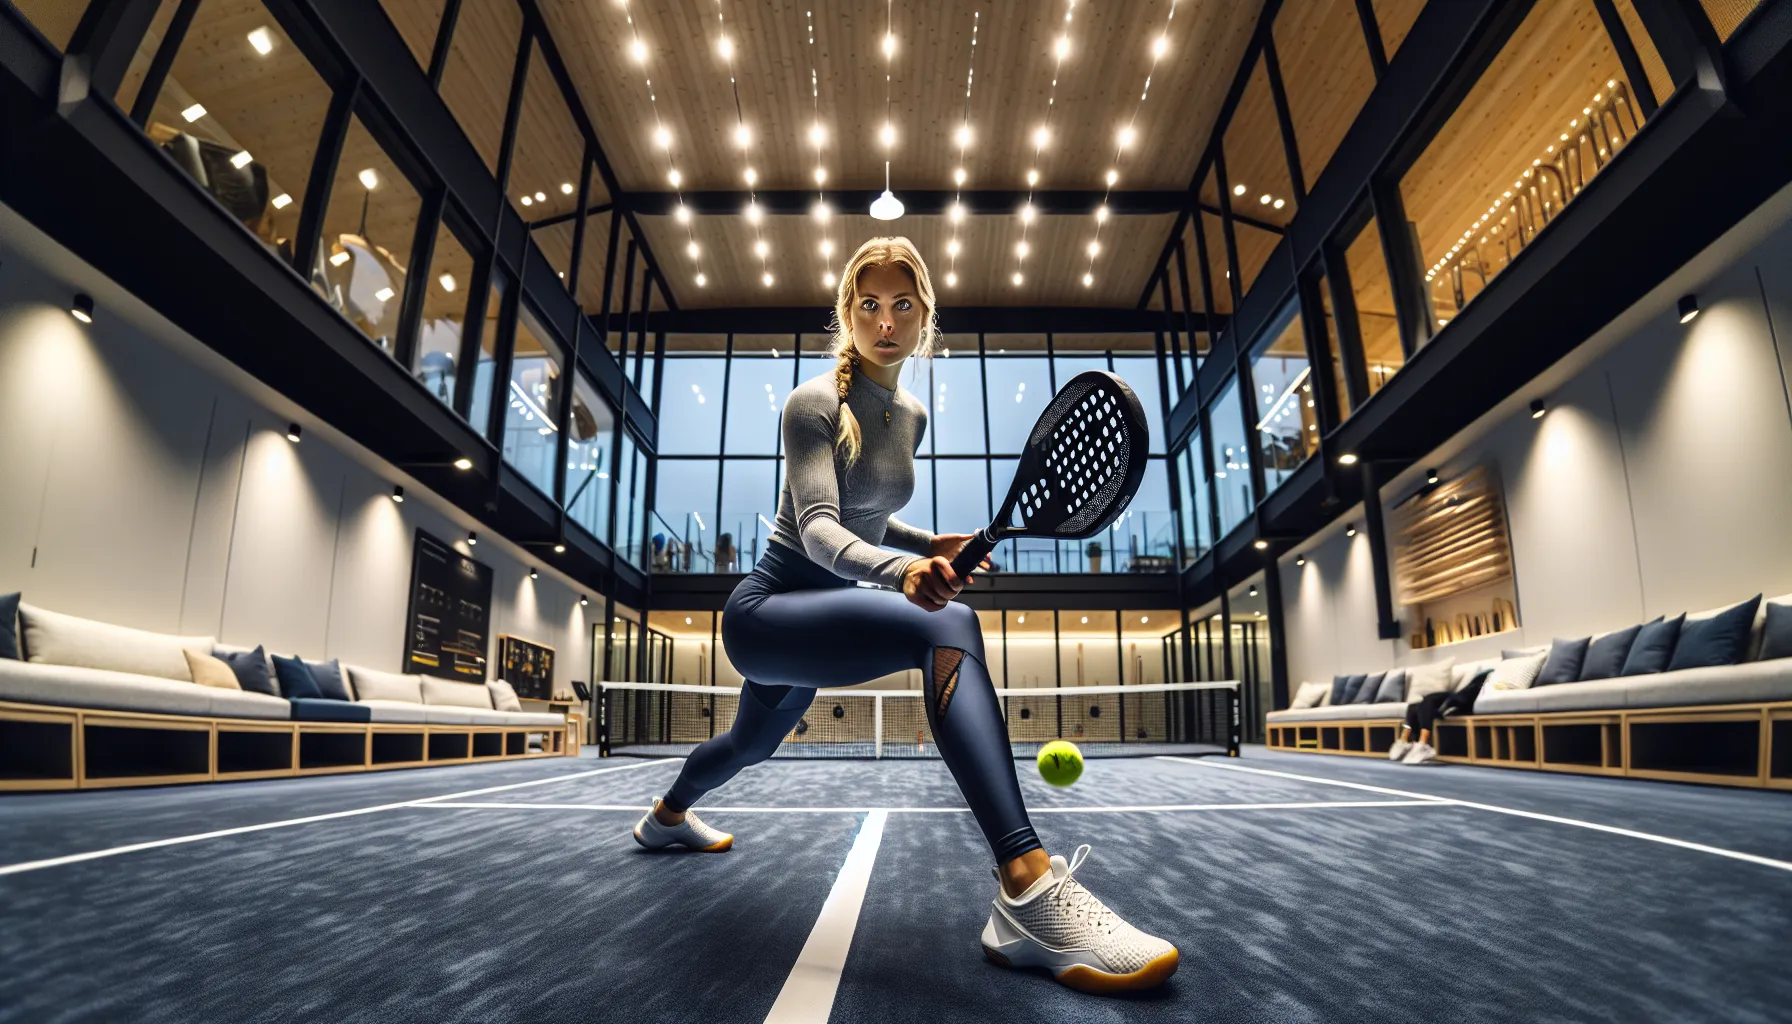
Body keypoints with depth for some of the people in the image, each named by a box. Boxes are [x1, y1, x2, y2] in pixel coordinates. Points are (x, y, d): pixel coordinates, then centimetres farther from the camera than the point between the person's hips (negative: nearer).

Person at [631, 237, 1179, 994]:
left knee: (752, 743, 32)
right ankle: (1028, 891, -42)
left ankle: (667, 815, 64)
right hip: (766, 608, -8)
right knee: (950, 627, -34)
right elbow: (818, 527, -30)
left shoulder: (913, 415, 6)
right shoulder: (814, 403, -15)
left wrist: (930, 544, 1)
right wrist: (898, 571, -50)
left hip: (812, 615, 8)